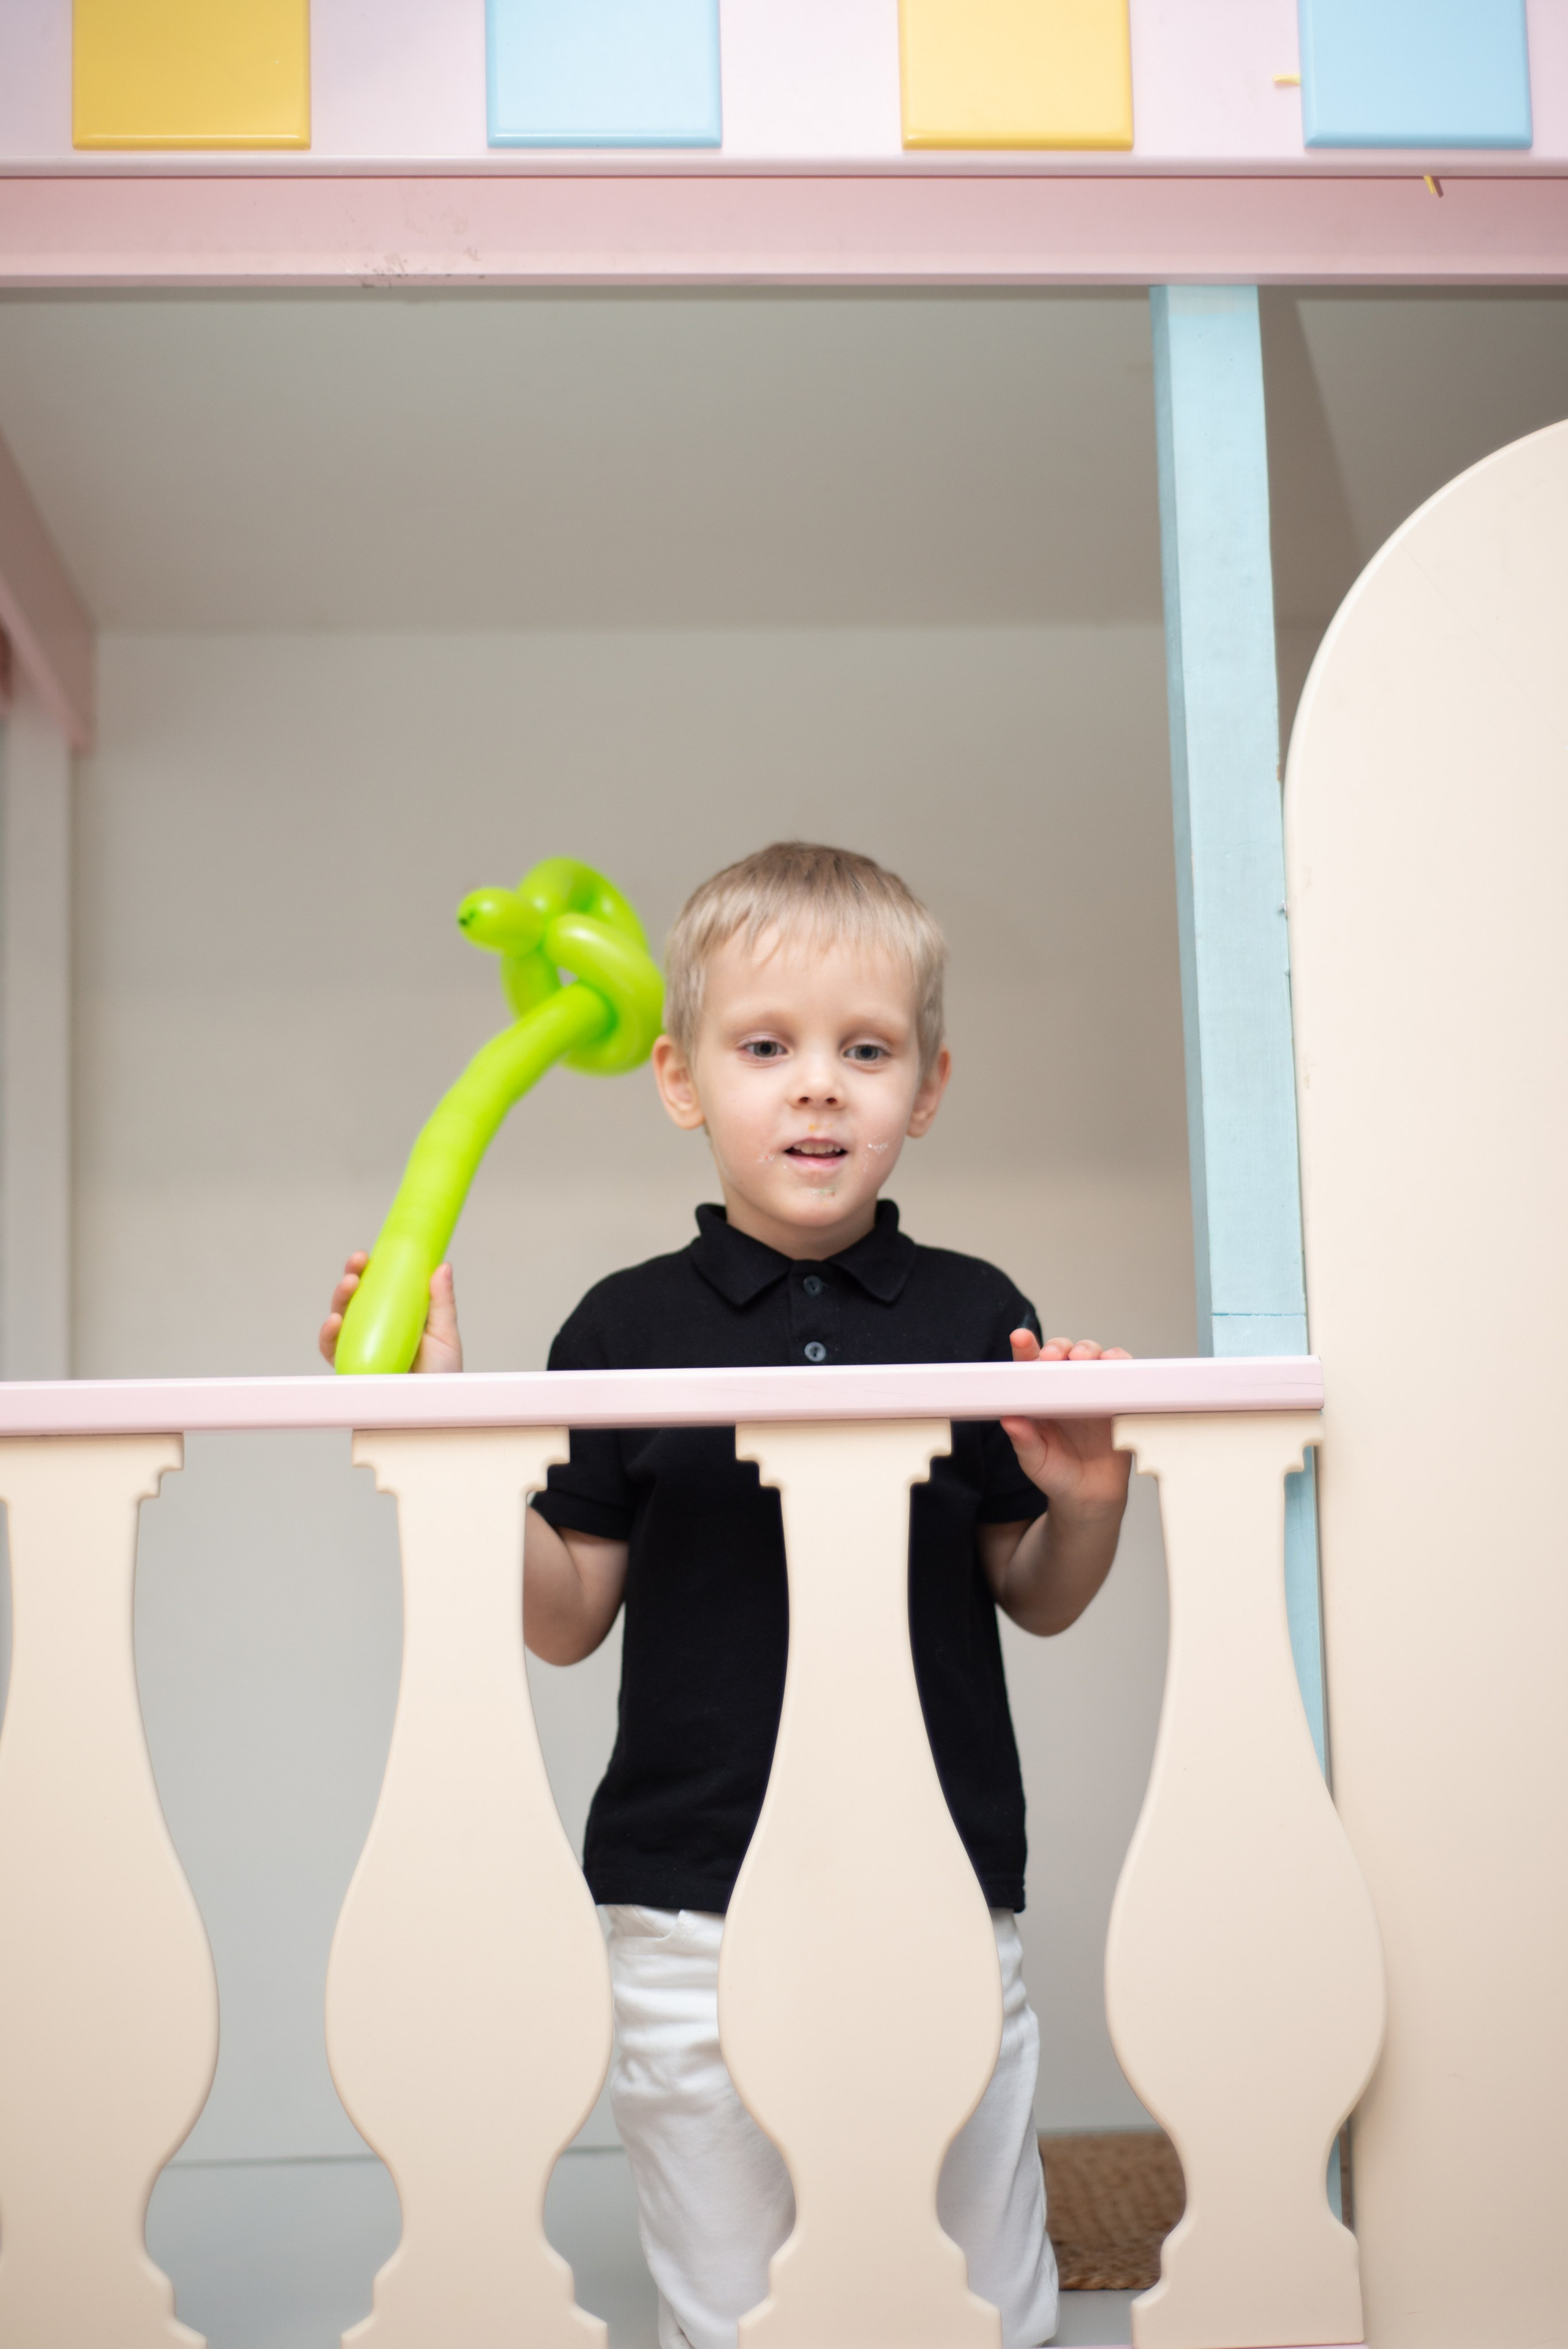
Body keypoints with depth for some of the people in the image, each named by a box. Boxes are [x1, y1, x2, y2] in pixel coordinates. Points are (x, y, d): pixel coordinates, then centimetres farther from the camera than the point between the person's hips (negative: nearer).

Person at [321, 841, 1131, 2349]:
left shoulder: (975, 1318, -1)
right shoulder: (627, 1328, -2)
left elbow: (1036, 1602, 7)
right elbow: (568, 1619, 1)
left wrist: (1088, 1502, -14)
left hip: (942, 1899, 1)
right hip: (693, 1909, 0)